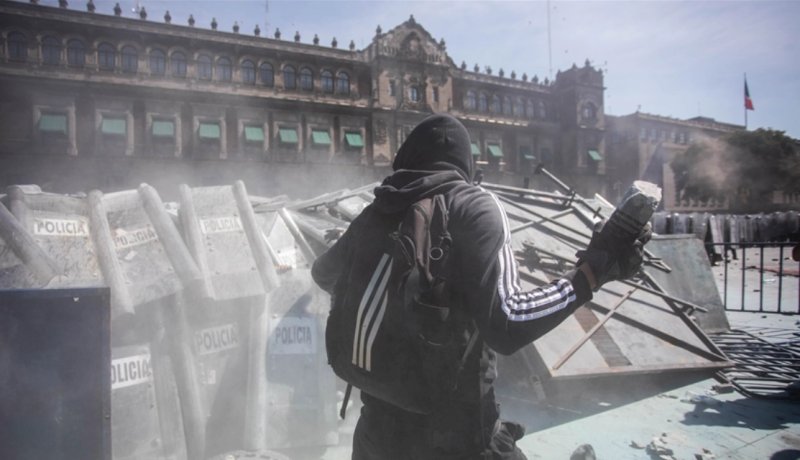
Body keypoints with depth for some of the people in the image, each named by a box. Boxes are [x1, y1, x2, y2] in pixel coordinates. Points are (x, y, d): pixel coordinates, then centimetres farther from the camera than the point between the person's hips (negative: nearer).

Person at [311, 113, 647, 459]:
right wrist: (591, 273, -14)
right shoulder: (476, 206, -11)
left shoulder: (374, 214, 1)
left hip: (378, 427, 5)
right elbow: (504, 327, -22)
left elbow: (324, 274, 20)